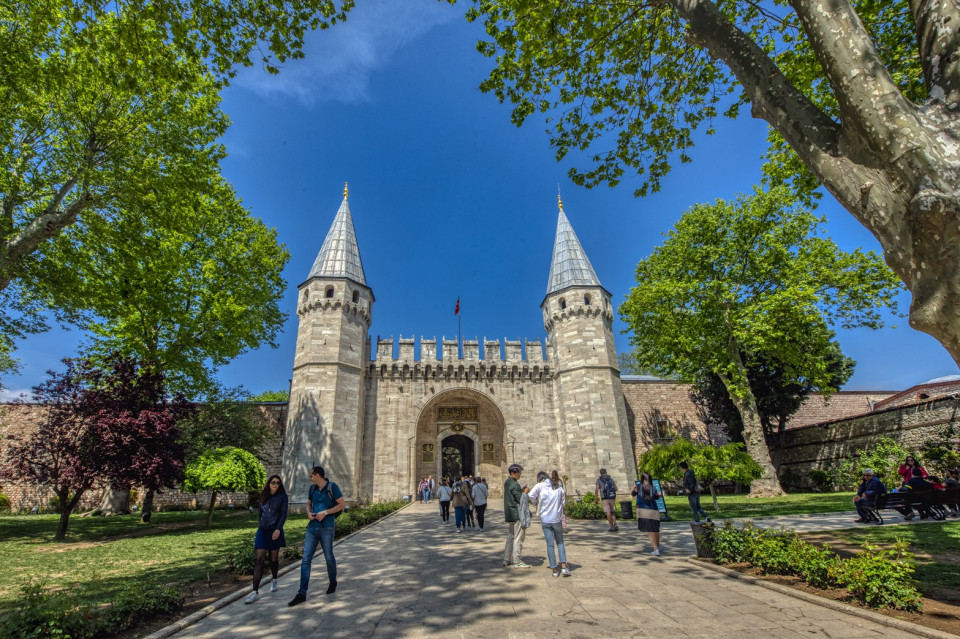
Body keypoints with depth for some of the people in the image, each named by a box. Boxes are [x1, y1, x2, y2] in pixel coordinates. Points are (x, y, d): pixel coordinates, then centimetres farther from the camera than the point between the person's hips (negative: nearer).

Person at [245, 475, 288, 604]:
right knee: (259, 559, -7)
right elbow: (261, 511, 18)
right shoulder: (264, 495, 5)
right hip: (262, 530, 2)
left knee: (274, 558, 9)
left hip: (275, 531, -2)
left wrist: (278, 529, -21)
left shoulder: (282, 496, -5)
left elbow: (283, 514, -9)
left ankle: (274, 581, 35)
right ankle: (255, 592, -6)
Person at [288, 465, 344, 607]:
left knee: (329, 557, 10)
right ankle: (302, 593, 4)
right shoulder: (313, 488, 8)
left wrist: (325, 512, -18)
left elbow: (341, 504, -9)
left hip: (326, 528, -5)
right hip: (312, 527, 5)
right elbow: (308, 504, 19)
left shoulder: (332, 487, -10)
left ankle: (333, 582, 33)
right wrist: (309, 513, -3)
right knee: (306, 559, 0)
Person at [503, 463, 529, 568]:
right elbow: (520, 499, -19)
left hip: (508, 514, 10)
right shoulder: (515, 485, -19)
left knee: (510, 536, 17)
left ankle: (507, 559, 22)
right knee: (518, 538, -1)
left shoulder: (507, 483, 12)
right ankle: (516, 562, 5)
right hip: (517, 514, -10)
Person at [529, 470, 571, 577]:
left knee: (550, 544, 7)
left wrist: (537, 502, 11)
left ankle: (554, 569, 9)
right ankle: (563, 566, 2)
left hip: (545, 520, 0)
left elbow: (531, 496, -9)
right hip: (557, 519, 0)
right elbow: (563, 503, 5)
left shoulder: (541, 486, -5)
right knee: (560, 543, 15)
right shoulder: (560, 489, -3)